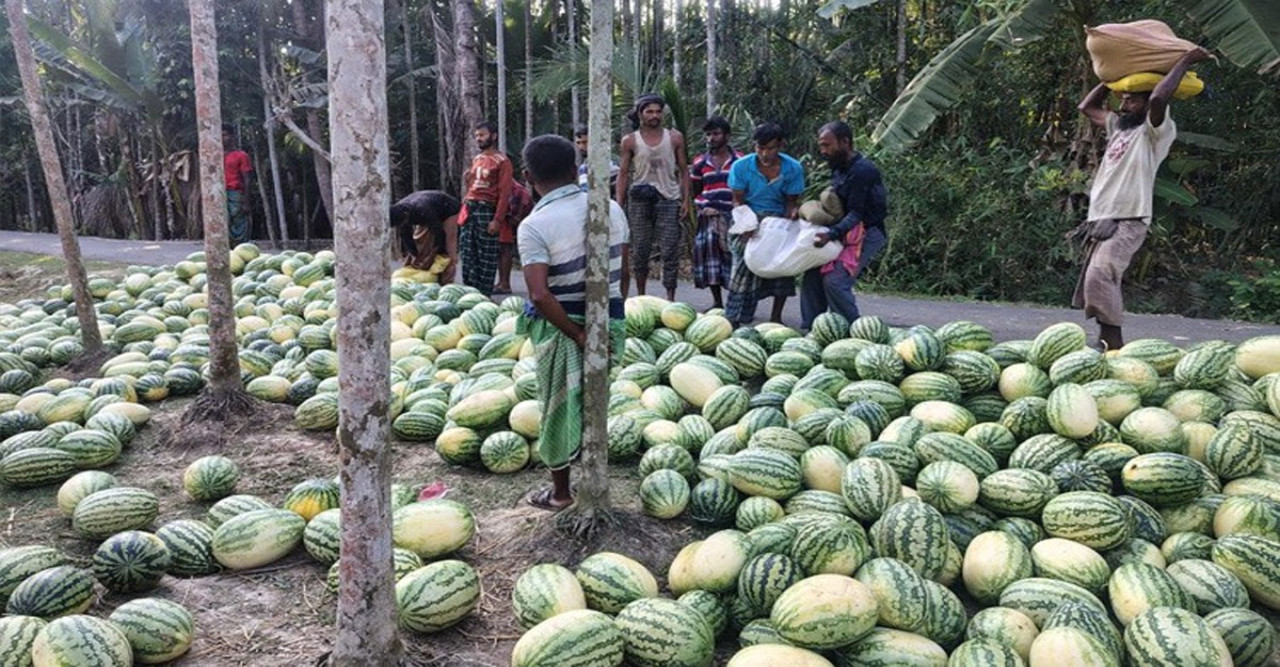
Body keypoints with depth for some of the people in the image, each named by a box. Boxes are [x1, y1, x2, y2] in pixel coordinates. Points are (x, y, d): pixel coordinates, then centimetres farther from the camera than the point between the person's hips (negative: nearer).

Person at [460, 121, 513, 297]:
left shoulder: (501, 161, -6)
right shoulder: (476, 159, 17)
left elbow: (505, 192, -12)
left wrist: (497, 220, -18)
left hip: (487, 210, -7)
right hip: (470, 209, 7)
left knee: (486, 256, -2)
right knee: (468, 254, 7)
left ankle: (484, 294, 3)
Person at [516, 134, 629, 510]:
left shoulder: (534, 226, -19)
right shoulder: (611, 209, -3)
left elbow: (540, 295, -29)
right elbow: (622, 269, 6)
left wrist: (577, 334, -20)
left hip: (560, 327, -5)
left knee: (560, 407, 13)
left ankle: (560, 492, 29)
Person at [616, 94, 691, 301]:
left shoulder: (675, 138, 6)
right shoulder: (630, 141, 5)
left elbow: (683, 171, 8)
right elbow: (623, 174, 6)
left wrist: (686, 199, -2)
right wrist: (619, 205, -2)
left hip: (668, 199, 0)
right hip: (639, 200, 0)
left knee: (670, 251, -4)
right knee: (640, 251, 6)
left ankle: (670, 297, -2)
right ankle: (641, 296, 18)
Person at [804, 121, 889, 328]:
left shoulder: (862, 171, -18)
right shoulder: (839, 169, 11)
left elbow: (856, 212, -23)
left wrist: (831, 234, -35)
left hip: (867, 234, -9)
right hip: (844, 232, 9)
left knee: (835, 280, -19)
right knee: (812, 275, 0)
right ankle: (810, 328, 6)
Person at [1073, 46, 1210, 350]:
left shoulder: (1157, 132, -1)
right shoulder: (1118, 127, 22)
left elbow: (1159, 99, -21)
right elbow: (1087, 106, 32)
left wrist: (1184, 62, -11)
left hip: (1127, 222, -8)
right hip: (1101, 220, 8)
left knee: (1100, 276, -25)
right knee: (1094, 282, 5)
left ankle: (1114, 343, -24)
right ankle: (1109, 344, 11)